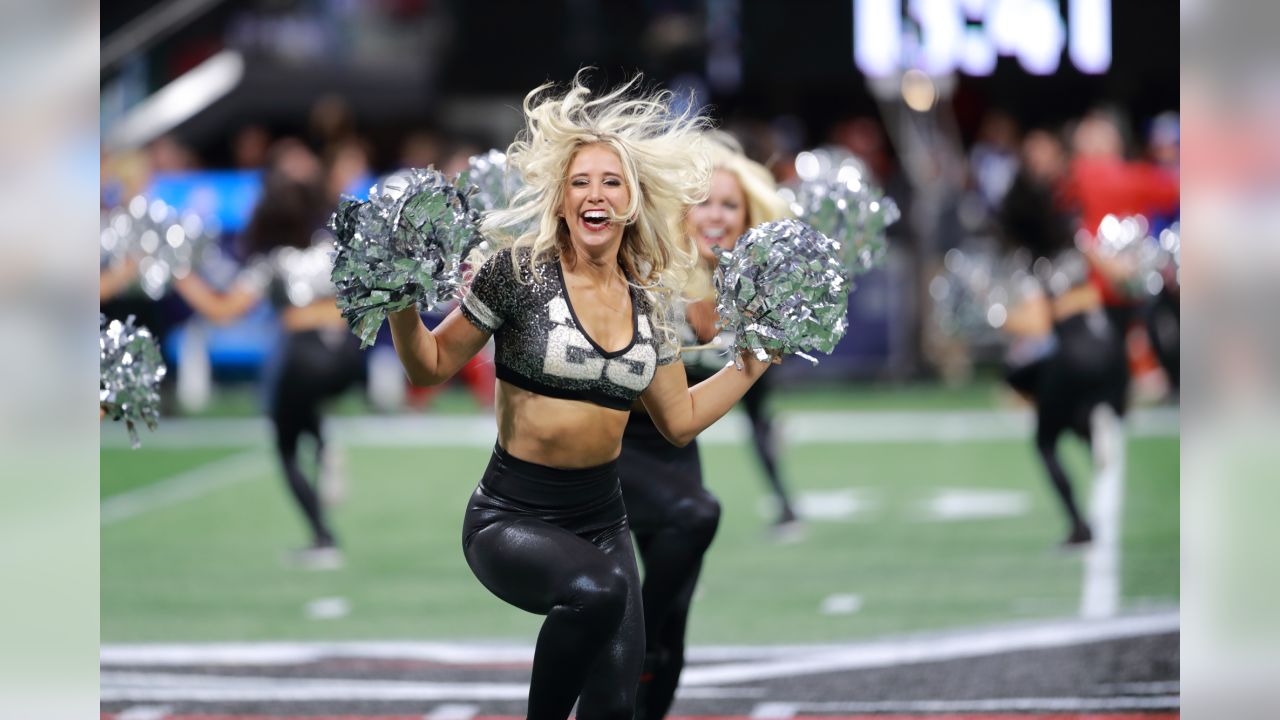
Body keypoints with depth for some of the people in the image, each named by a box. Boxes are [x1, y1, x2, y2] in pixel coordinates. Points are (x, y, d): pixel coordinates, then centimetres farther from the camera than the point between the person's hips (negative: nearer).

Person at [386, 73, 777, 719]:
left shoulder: (647, 304, 7)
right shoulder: (520, 271, -7)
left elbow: (680, 421, 18)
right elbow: (432, 367, -1)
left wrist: (758, 360, 15)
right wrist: (402, 303, -18)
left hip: (601, 516, 5)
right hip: (512, 516, -5)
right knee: (600, 587, -36)